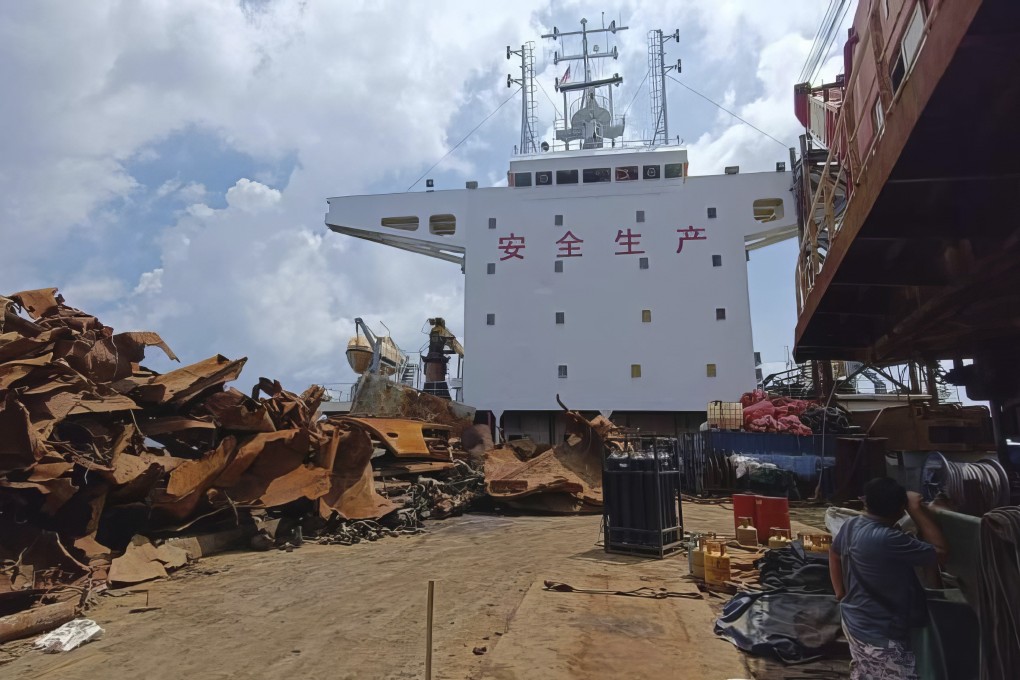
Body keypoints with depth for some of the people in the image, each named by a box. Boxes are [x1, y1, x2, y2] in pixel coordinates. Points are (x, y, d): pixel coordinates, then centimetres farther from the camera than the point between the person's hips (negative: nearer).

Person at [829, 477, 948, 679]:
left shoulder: (851, 525, -4)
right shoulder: (888, 540, -31)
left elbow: (834, 551, 16)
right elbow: (939, 551, -19)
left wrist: (840, 592, 22)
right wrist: (916, 509, -15)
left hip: (854, 622, 9)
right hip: (880, 635, -9)